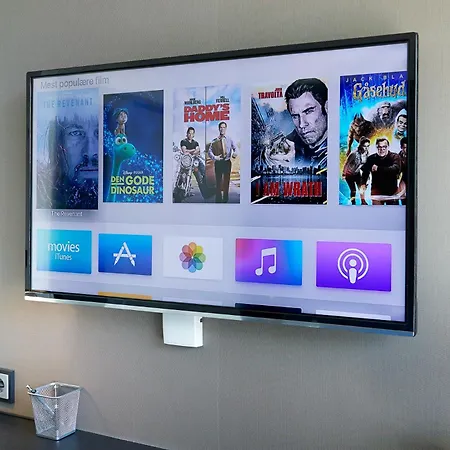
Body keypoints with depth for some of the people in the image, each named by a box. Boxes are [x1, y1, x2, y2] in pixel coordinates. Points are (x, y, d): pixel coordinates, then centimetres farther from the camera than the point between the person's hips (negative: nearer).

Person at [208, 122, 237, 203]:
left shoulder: (229, 139, 6)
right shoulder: (215, 140, 2)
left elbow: (235, 148, 5)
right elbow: (209, 151, -1)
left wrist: (235, 153, -19)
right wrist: (214, 157, -20)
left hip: (227, 162, 1)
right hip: (218, 162, -1)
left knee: (226, 181, 6)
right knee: (218, 182, 2)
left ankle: (225, 200, 14)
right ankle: (218, 200, 8)